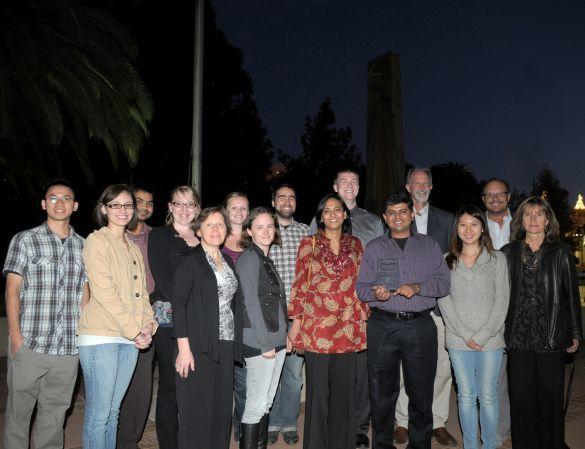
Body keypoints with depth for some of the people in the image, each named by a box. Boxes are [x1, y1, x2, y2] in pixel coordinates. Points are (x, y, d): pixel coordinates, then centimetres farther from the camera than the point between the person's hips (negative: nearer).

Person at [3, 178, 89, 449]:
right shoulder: (25, 240, 2)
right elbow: (12, 289, -1)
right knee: (19, 409, 8)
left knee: (55, 410, 11)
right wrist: (15, 335, -9)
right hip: (29, 344, -2)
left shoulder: (82, 246, 10)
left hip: (69, 346, 3)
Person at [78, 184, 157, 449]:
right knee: (99, 413, -1)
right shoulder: (97, 241, -4)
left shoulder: (133, 248, 18)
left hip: (130, 338, 7)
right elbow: (104, 292, -13)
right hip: (100, 337, -6)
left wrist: (148, 324, 1)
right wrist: (135, 330, -12)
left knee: (113, 410, 13)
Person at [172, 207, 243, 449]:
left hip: (225, 346, 6)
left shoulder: (228, 261, 14)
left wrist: (235, 344, 11)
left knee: (221, 408, 10)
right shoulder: (190, 260, -5)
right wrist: (184, 347, -17)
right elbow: (178, 303, -11)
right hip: (198, 346, -6)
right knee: (197, 409, 0)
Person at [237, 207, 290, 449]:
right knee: (256, 404, -3)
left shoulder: (267, 260, 15)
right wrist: (265, 343, -16)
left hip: (276, 341, 8)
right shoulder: (249, 258, -11)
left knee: (266, 401, 14)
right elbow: (251, 304, -16)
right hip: (258, 343, -8)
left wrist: (284, 336, 13)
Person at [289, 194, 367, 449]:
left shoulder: (355, 244, 10)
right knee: (318, 389, 4)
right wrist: (296, 320, -4)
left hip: (348, 327, 3)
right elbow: (300, 284, 0)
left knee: (344, 388, 10)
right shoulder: (309, 243, 2)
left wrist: (362, 318, 8)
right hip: (316, 325, -3)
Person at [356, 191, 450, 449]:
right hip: (383, 326, 0)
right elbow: (361, 287, 5)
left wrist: (417, 287, -13)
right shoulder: (374, 248, 11)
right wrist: (376, 293, -16)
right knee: (382, 391, 5)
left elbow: (444, 283, 4)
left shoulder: (429, 246, 12)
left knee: (421, 391, 6)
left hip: (421, 326, 0)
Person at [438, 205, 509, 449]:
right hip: (458, 341, 1)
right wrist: (466, 335, -9)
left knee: (488, 396, 6)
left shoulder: (497, 259, 3)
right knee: (466, 396, 9)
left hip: (490, 340, -1)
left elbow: (502, 301, -2)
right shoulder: (447, 261, 5)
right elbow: (444, 302, 0)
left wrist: (483, 335, -10)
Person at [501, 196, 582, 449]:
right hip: (518, 337, 1)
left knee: (551, 396, 8)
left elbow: (572, 294, 5)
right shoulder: (508, 253, 6)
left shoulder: (561, 252, 3)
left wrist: (575, 334, 4)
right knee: (521, 397, 7)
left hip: (552, 337, -1)